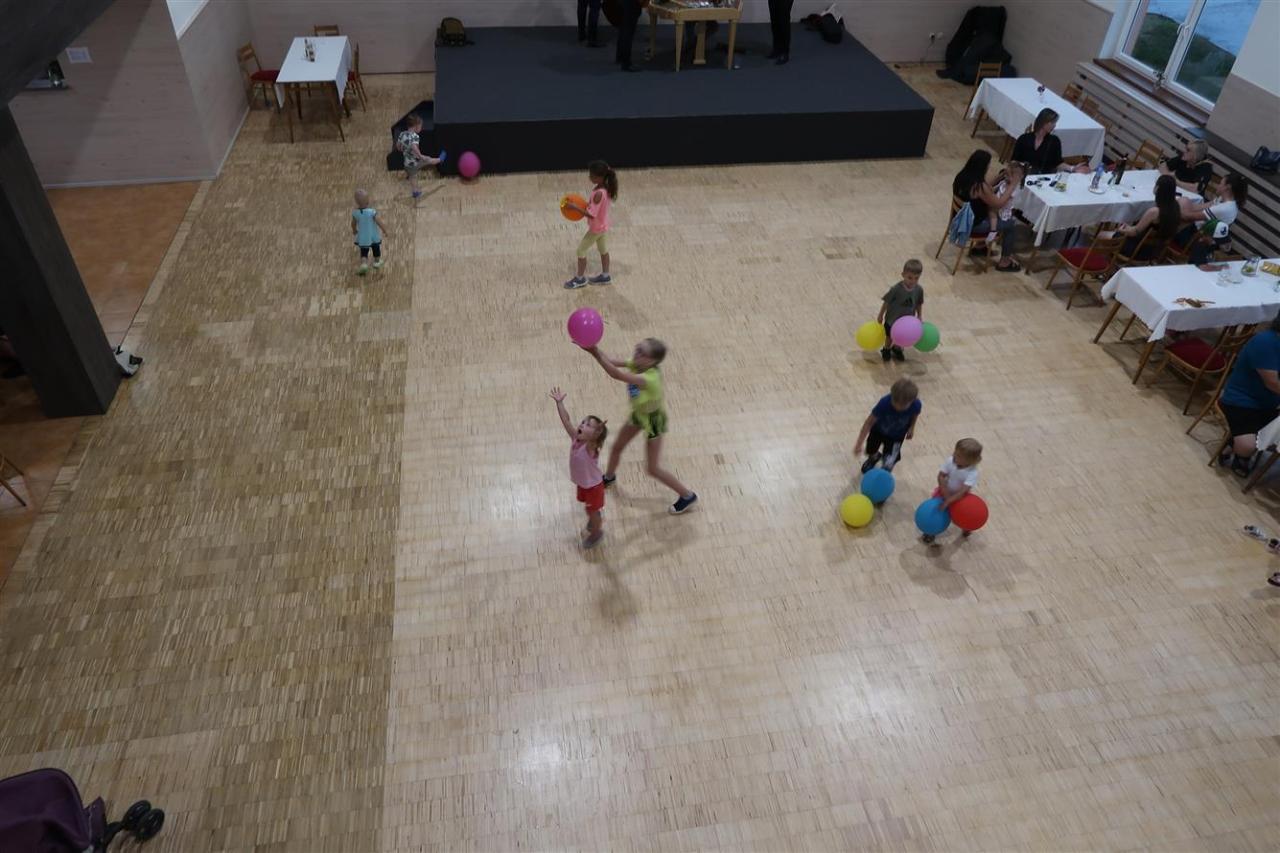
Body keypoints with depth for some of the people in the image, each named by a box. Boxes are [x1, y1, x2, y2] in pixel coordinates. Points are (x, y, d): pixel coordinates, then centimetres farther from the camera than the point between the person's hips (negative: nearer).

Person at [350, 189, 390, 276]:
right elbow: (379, 222, -21)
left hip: (363, 238, 1)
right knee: (376, 250, 25)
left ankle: (363, 264, -7)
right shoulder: (371, 212, -27)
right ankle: (377, 262, 43)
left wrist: (354, 230, 19)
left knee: (364, 252, 14)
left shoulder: (355, 213, -17)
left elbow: (353, 224, -2)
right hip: (374, 236, -1)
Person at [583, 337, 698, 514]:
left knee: (653, 469, 3)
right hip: (638, 413, 8)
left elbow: (617, 375, -51)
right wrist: (595, 350, -49)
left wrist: (595, 353, -55)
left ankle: (687, 496, 22)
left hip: (653, 419, -8)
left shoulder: (650, 378, -43)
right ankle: (609, 477, 56)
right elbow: (613, 362, -30)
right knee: (616, 447, 24)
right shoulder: (638, 364, -20)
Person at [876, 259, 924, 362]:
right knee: (889, 337, 21)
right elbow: (886, 302, -17)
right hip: (892, 319, -3)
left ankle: (897, 349, 53)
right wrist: (880, 315, -8)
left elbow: (919, 304, -3)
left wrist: (920, 316, -2)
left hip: (907, 320, 3)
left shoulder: (919, 290, -20)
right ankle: (886, 350, 51)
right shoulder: (896, 289, -31)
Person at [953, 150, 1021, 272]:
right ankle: (1004, 262, 20)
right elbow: (998, 204, -16)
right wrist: (1012, 186, -7)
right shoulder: (979, 186, -30)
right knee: (1010, 224, 7)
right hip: (971, 224, -8)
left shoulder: (962, 175, -5)